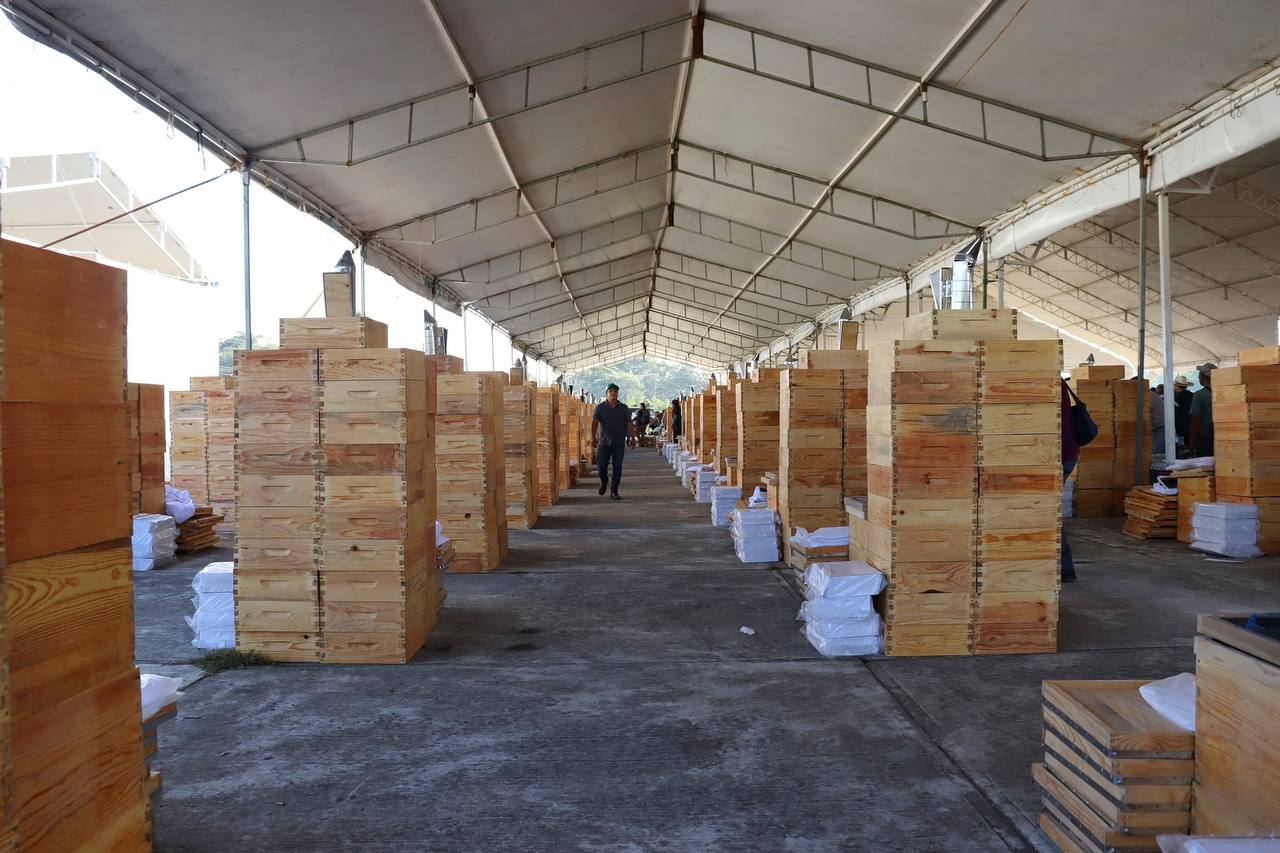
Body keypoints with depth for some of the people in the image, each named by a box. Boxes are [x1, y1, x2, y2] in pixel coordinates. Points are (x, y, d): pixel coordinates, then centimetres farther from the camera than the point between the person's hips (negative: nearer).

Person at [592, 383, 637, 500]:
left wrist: (633, 437, -7)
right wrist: (593, 437, -21)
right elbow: (594, 422, -9)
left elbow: (629, 424, 3)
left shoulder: (624, 408, 6)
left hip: (619, 443, 1)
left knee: (617, 467, -1)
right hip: (604, 442, -1)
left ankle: (614, 491, 8)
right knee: (601, 466, -4)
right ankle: (604, 481, 29)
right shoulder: (600, 408, 1)